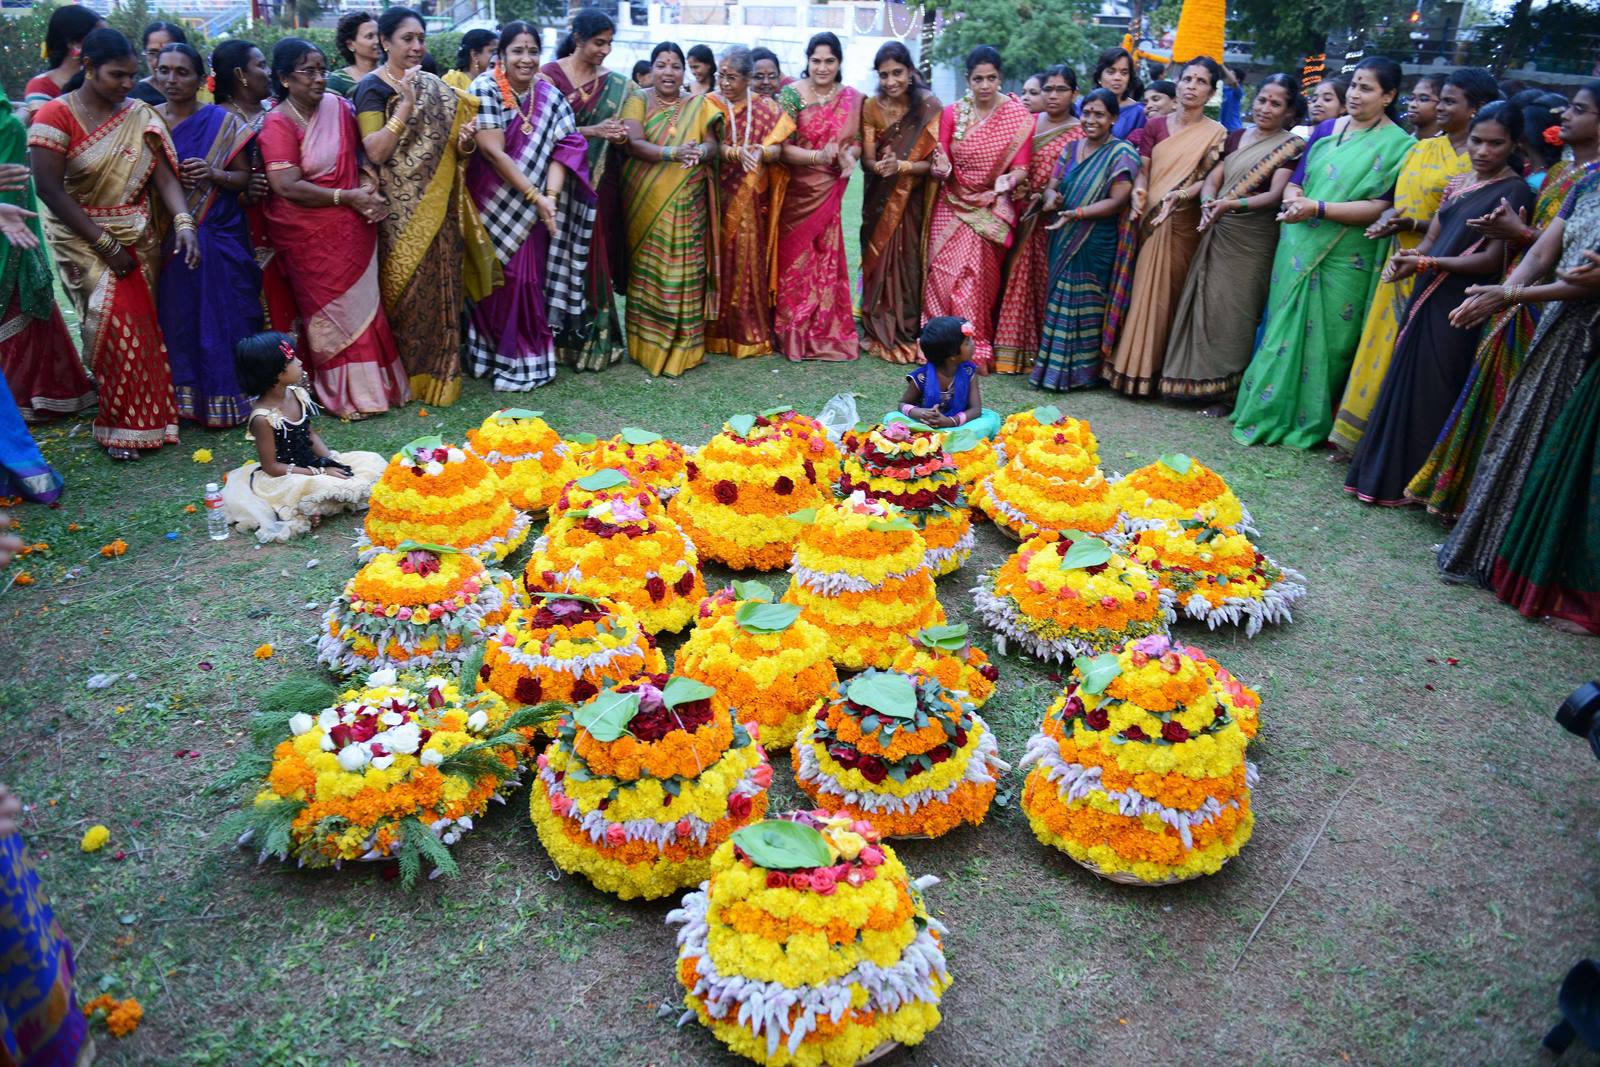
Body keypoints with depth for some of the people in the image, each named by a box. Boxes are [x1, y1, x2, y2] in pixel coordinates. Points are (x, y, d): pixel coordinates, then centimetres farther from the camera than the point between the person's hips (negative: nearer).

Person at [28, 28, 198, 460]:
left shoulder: (139, 115, 3)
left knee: (141, 326, 7)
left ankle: (143, 415, 21)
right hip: (85, 240, -4)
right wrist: (105, 245, -16)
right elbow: (50, 188, -13)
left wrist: (183, 223, -22)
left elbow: (163, 174, -4)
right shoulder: (56, 115, -10)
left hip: (139, 238, 4)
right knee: (115, 327, -10)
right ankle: (120, 427, 3)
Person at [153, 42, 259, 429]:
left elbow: (245, 177, 2)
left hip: (220, 235, -2)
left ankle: (227, 396, 11)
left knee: (224, 316, 0)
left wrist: (214, 173, -17)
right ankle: (187, 396, 14)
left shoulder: (223, 122, 1)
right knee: (178, 317, 4)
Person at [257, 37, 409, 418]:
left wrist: (368, 184, -7)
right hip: (309, 236, -4)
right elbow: (287, 187, -18)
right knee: (330, 311, 2)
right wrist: (347, 196, -18)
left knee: (362, 302, 9)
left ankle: (372, 383, 21)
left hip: (352, 228, 4)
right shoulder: (277, 124, -10)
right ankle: (346, 395, 13)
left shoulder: (338, 107, 4)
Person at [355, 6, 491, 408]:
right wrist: (406, 104, -21)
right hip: (401, 213, -6)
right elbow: (375, 152, -17)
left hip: (439, 208, 6)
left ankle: (440, 372, 20)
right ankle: (407, 375, 12)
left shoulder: (433, 86, 12)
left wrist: (464, 142, -5)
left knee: (441, 288, 9)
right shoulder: (372, 87, -6)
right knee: (408, 290, -1)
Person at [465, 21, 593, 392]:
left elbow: (562, 148, -8)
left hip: (532, 207, 3)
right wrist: (536, 196, -20)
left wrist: (550, 196, -23)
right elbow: (493, 152, -18)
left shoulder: (549, 95, 0)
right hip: (493, 205, -3)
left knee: (530, 277, 3)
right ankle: (503, 356, 17)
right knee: (499, 279, 3)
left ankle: (529, 356, 13)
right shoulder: (485, 89, -12)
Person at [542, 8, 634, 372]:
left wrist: (621, 137, -14)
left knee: (597, 254, 3)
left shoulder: (617, 84, 8)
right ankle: (562, 338, 7)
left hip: (602, 183, 3)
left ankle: (595, 337, 11)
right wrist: (590, 131, -21)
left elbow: (624, 131, 11)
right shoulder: (550, 75, -2)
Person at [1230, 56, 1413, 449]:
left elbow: (1380, 206, -14)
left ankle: (1308, 423, 13)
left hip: (1344, 259, -5)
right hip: (1298, 247, 5)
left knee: (1325, 338, 1)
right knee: (1283, 328, 8)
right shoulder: (1326, 129, 11)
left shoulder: (1397, 145, -5)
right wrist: (1293, 201, -9)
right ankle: (1268, 411, 19)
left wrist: (1318, 208, -21)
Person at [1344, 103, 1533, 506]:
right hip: (1428, 297, 7)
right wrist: (1407, 257, -9)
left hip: (1462, 305, -7)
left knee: (1434, 390, -1)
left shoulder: (1515, 192, -7)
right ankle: (1389, 471, 21)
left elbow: (1492, 260, -13)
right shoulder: (1459, 182, 14)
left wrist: (1427, 263, -18)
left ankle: (1417, 480, 10)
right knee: (1406, 381, 10)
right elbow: (1432, 237, 12)